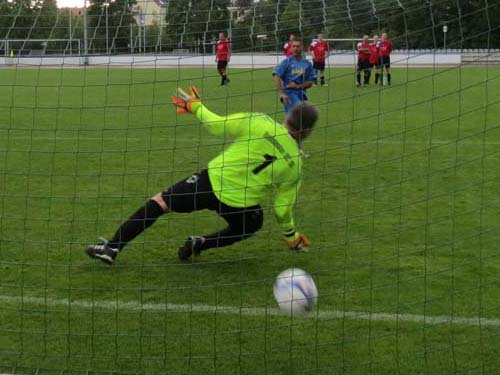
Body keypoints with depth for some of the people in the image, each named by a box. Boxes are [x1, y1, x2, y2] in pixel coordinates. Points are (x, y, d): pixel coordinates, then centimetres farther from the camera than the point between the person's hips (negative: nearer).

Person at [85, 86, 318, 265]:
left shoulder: (259, 122, -6)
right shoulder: (295, 164, -2)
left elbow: (216, 125, -6)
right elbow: (282, 210, 4)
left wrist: (194, 106, 11)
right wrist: (291, 236, 21)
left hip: (212, 180, -1)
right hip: (241, 206, 1)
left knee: (158, 202, 13)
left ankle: (112, 248, 9)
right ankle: (201, 244, 14)